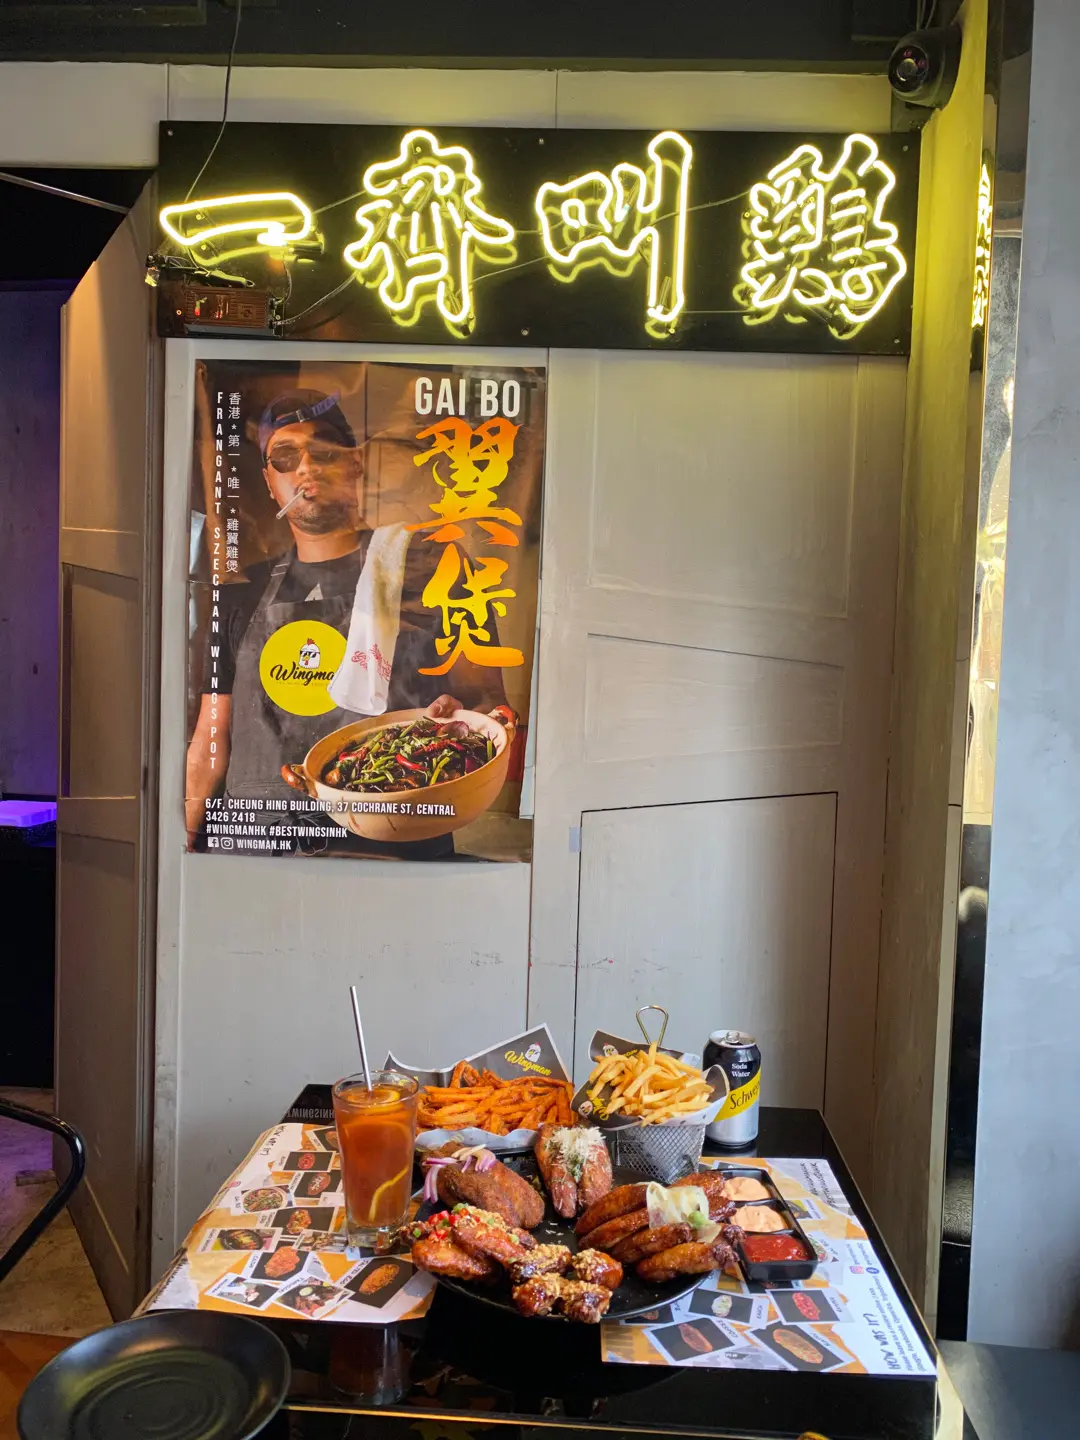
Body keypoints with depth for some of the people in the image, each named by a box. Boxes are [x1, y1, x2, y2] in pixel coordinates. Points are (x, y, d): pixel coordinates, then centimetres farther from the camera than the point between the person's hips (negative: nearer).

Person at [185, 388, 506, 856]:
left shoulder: (430, 565, 7)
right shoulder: (243, 595, 18)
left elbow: (490, 699, 5)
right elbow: (211, 740, 18)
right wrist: (180, 844, 7)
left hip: (392, 841, -3)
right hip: (254, 844, 3)